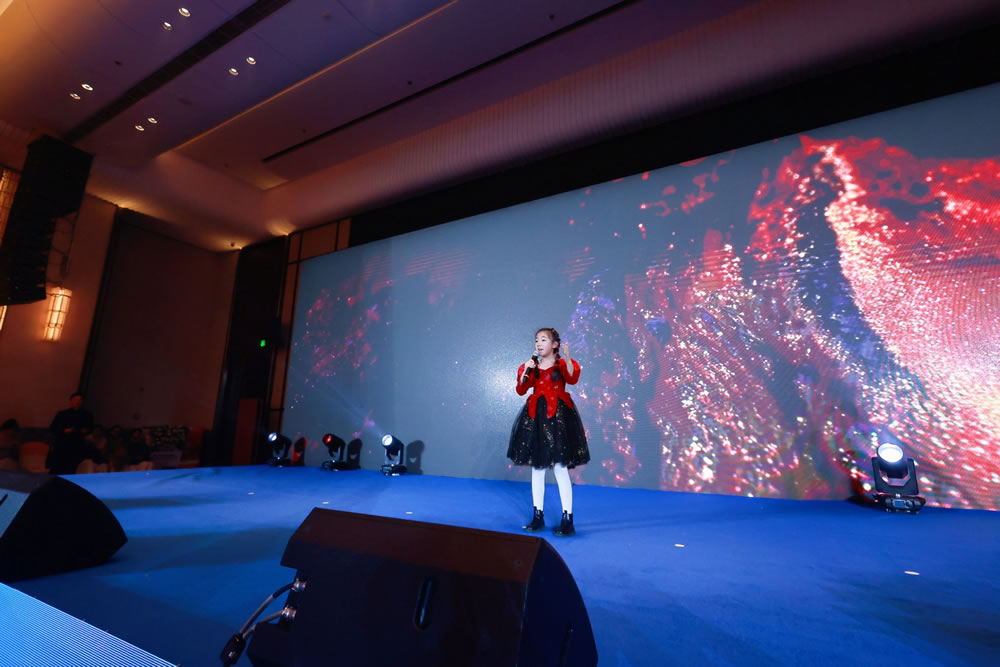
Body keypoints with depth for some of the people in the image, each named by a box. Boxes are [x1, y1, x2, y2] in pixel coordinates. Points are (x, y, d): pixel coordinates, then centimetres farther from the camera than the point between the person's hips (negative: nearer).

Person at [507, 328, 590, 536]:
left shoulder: (562, 364, -2)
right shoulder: (530, 366, 9)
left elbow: (573, 379, -24)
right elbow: (521, 390, -1)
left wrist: (567, 357, -39)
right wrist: (526, 371, -15)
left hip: (558, 416, -4)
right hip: (535, 417, 4)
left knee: (560, 468, -5)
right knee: (537, 468, 9)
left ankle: (567, 519, 5)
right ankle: (538, 516, 20)